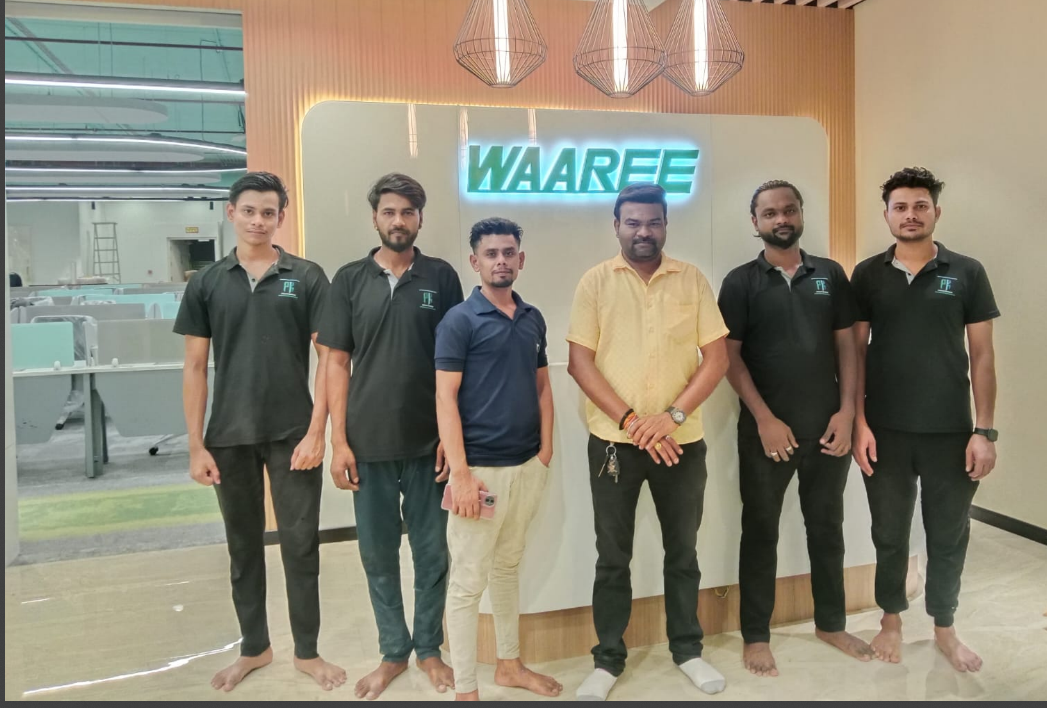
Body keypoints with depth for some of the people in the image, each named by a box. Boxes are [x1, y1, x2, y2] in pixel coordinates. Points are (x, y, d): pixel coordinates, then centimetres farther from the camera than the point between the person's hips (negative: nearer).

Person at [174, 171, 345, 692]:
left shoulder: (307, 278, -2)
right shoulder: (206, 283, 4)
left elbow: (327, 358, -4)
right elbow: (195, 367, 4)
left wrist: (316, 432, -11)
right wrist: (196, 445, 0)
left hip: (293, 433, -2)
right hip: (229, 437, 2)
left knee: (300, 544, 6)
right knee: (243, 545, 14)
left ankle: (307, 651, 24)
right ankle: (254, 647, 32)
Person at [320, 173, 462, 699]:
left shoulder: (441, 277, 1)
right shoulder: (349, 280, 3)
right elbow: (337, 363, 3)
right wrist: (339, 440, -3)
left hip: (429, 440, -1)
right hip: (369, 442, 1)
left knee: (431, 551, 10)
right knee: (378, 553, 11)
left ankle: (429, 648, 29)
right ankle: (393, 651, 29)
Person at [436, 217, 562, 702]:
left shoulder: (533, 319, 9)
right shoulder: (459, 321, -9)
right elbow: (445, 398, -13)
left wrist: (546, 451, 6)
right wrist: (460, 472, -18)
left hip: (528, 466, 6)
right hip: (481, 469, -6)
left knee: (508, 568, 20)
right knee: (468, 581, 3)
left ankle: (510, 665, 35)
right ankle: (465, 689, 17)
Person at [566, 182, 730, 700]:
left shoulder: (692, 279, 2)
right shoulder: (596, 281, -1)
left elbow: (717, 358, -1)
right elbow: (579, 362, -6)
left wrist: (672, 415, -14)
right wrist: (630, 420, -15)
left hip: (681, 440, 1)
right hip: (613, 440, -1)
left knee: (682, 551, 14)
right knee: (612, 557, 9)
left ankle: (688, 649, 33)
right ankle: (608, 659, 24)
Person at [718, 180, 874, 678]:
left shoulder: (831, 275, 7)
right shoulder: (741, 282, -2)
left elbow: (846, 346, 7)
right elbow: (729, 356, -6)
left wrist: (846, 411, -4)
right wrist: (764, 419, -13)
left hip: (827, 426, 3)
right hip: (765, 429, -3)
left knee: (826, 526, 15)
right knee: (760, 531, 7)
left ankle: (831, 623, 33)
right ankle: (756, 636, 18)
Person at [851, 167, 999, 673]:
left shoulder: (967, 273, 1)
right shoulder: (867, 275, 2)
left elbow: (982, 355, 1)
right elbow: (856, 351, 2)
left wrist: (984, 430, -4)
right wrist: (859, 422, -5)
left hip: (951, 431, 0)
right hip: (886, 431, 0)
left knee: (949, 536, 12)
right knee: (889, 533, 13)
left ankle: (944, 628, 32)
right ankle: (891, 621, 32)